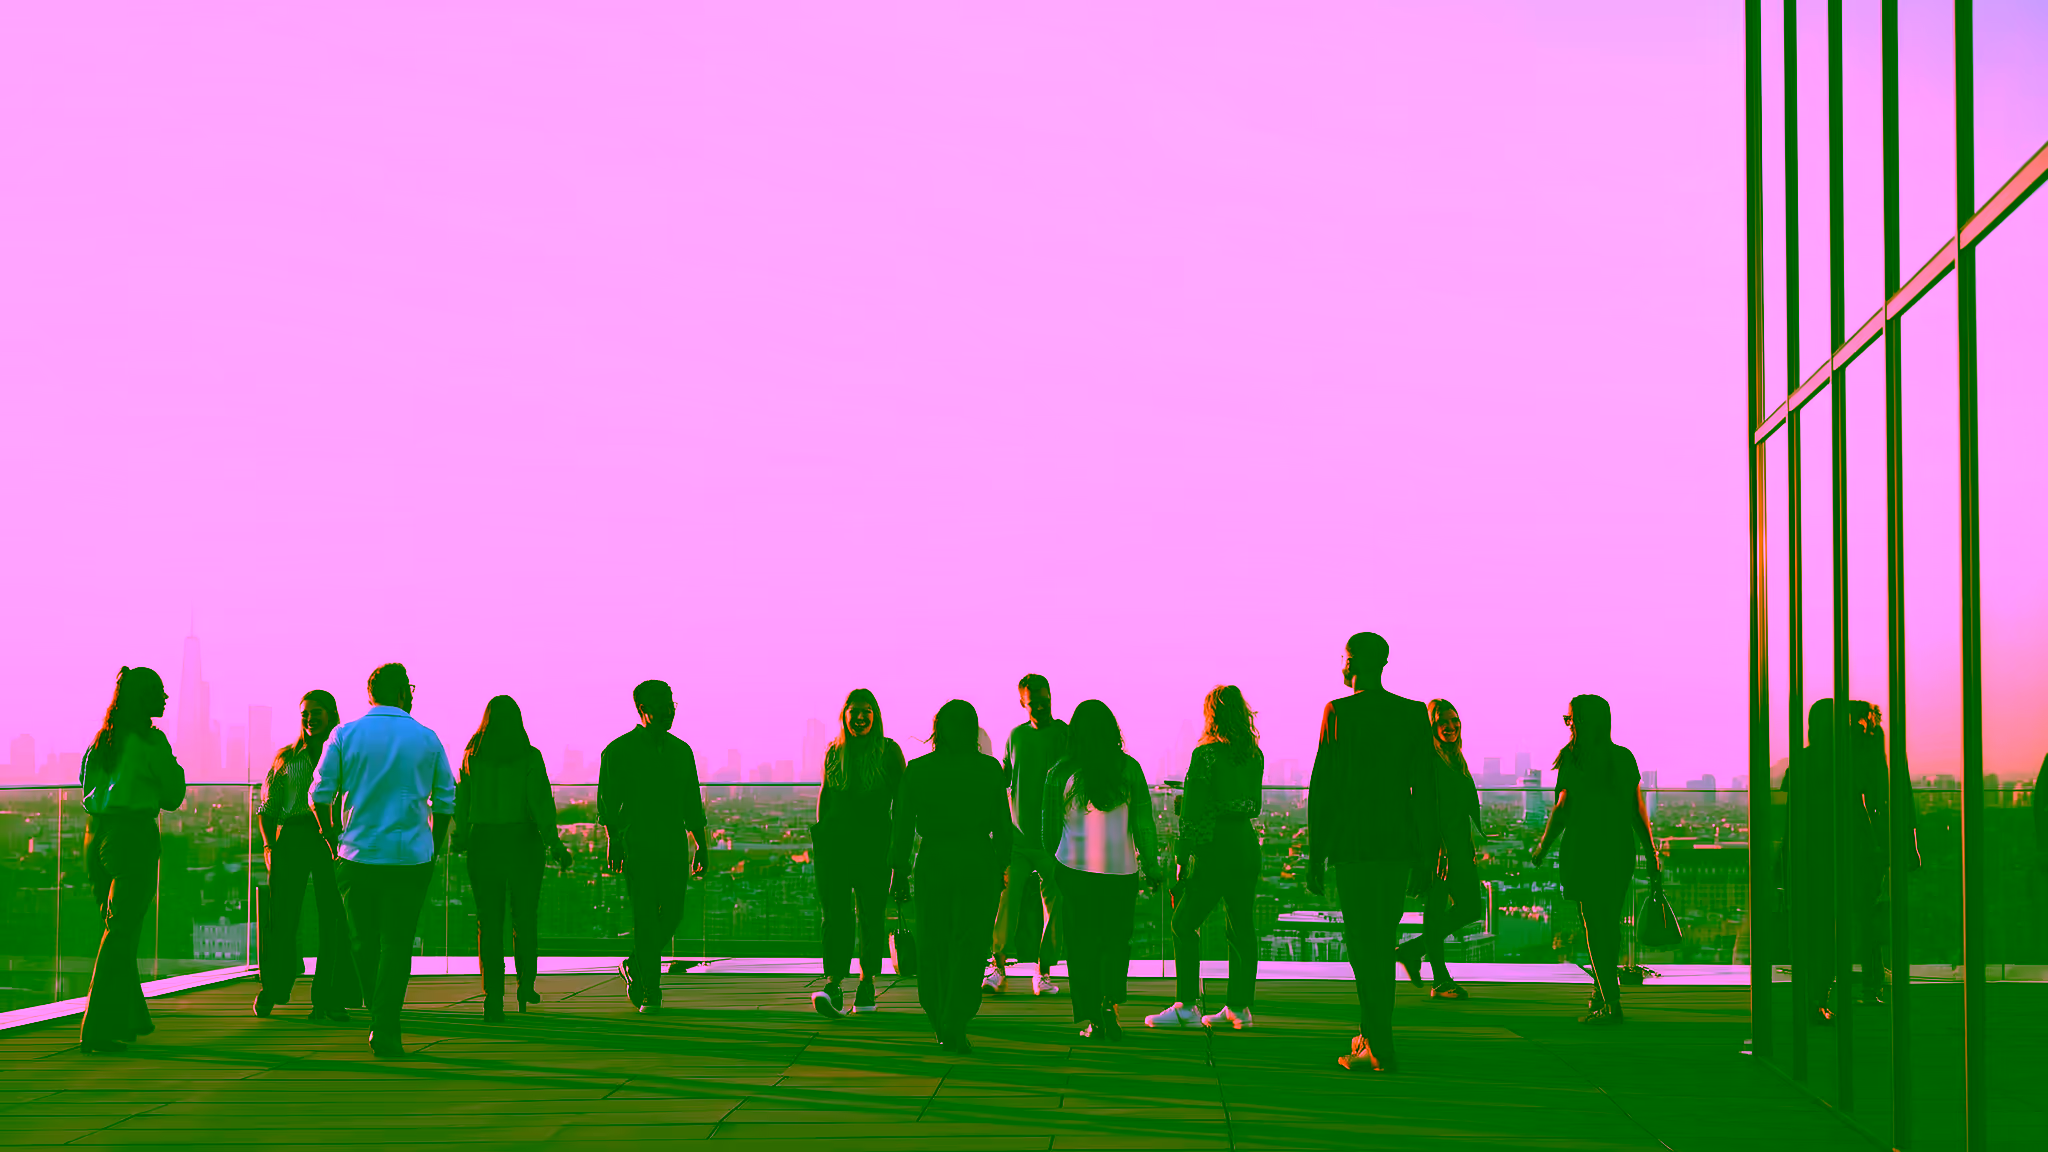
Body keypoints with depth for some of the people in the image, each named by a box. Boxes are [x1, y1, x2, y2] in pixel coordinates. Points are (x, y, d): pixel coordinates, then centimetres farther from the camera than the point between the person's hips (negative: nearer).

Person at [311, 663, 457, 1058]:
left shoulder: (345, 735, 2)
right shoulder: (427, 739, 3)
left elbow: (321, 794, -1)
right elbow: (446, 801, 6)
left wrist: (332, 838, 14)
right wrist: (435, 844, 19)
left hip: (358, 853, 1)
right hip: (411, 856, -1)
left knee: (364, 942, 14)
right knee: (397, 944, 0)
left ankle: (380, 1021, 22)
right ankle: (386, 1033, -5)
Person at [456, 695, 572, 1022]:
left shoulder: (472, 755, 2)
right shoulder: (529, 756, -6)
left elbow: (461, 801, 9)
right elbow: (540, 801, -14)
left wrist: (460, 838, 24)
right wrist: (553, 843, -12)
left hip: (483, 842, 1)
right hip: (523, 840, -1)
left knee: (488, 921, 3)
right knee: (525, 915, 15)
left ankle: (493, 997, -5)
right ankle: (526, 985, 23)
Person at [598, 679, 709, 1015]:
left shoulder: (681, 751, 15)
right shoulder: (618, 751, 0)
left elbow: (692, 802, 20)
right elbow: (608, 801, -4)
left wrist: (702, 844, 15)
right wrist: (612, 839, -15)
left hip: (674, 846, 5)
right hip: (637, 845, -5)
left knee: (672, 914, 2)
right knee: (646, 918, -7)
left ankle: (634, 967, 27)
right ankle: (649, 993, -3)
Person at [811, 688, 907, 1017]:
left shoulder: (889, 751, 3)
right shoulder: (834, 752, 11)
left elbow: (900, 800, 2)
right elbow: (824, 796, 17)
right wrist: (821, 835, 11)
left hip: (874, 842, -2)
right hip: (835, 840, 2)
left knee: (872, 913, 4)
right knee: (834, 912, -9)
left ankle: (867, 982, 15)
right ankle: (834, 987, -17)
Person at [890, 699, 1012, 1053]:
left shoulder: (917, 770, -1)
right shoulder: (989, 768, -1)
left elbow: (904, 826, 0)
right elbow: (1002, 824, 2)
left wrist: (899, 871, 6)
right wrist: (1001, 865, 13)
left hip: (933, 863, 1)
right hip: (978, 863, -1)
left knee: (933, 945, 14)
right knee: (969, 945, 1)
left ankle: (939, 1021, 24)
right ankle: (955, 1028, -5)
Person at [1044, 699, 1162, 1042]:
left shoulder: (1060, 772, -2)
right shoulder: (1129, 769, -1)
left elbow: (1051, 825, 5)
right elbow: (1144, 823, 1)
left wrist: (1049, 863, 18)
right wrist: (1150, 866, 10)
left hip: (1075, 869, 0)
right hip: (1121, 870, 0)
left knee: (1081, 943, 6)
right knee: (1117, 939, 15)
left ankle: (1089, 1018, 4)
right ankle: (1111, 1003, 0)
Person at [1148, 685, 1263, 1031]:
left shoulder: (1206, 754, -11)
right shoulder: (1255, 756, 8)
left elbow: (1193, 810, -12)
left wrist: (1182, 855, -7)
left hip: (1214, 847, -7)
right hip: (1247, 843, 7)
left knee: (1185, 924, -1)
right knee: (1240, 927, 11)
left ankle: (1187, 1006, -6)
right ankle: (1239, 1006, 13)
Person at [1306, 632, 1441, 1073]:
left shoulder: (1338, 712, -6)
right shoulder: (1414, 714, 4)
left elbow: (1321, 788, -6)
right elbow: (1425, 789, 4)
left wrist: (1316, 856, -1)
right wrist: (1425, 854, 10)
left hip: (1353, 845, -4)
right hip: (1399, 845, 4)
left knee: (1364, 946, -2)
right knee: (1381, 942, 17)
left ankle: (1380, 1049, -6)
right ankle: (1372, 1034, 24)